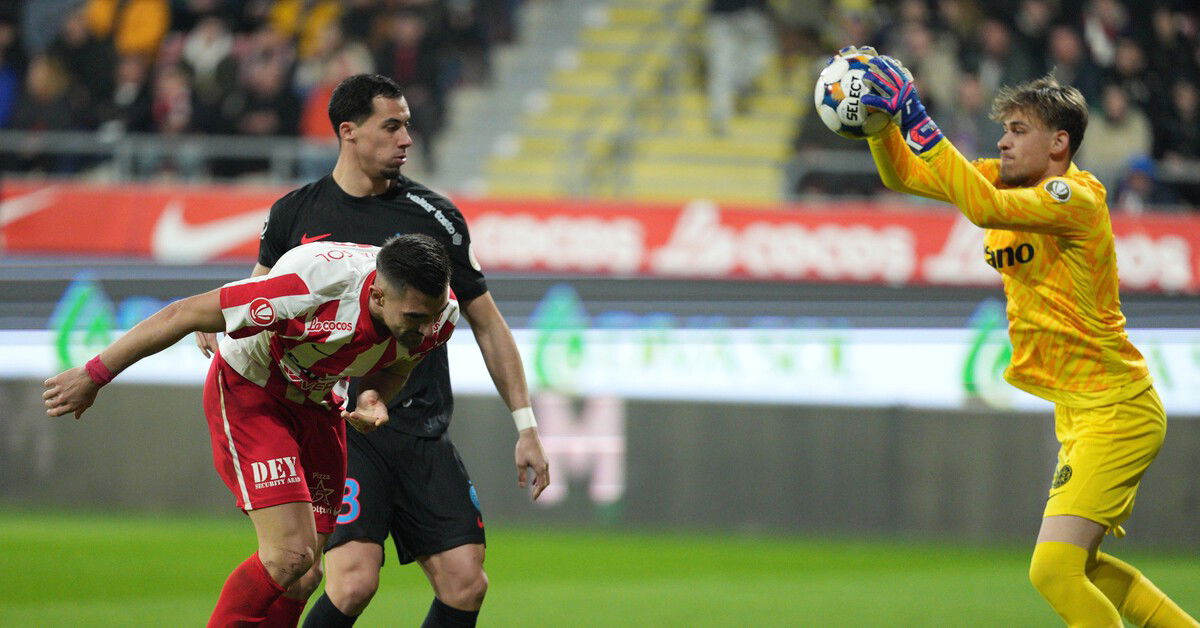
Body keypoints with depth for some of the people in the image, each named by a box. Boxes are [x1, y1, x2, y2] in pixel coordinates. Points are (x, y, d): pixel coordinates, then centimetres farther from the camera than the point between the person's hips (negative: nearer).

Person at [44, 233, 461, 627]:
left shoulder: (437, 313, -19)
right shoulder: (308, 291, -38)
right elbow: (184, 315, -27)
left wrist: (373, 397, -20)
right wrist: (94, 375, -19)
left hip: (320, 403, 6)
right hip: (249, 393, -6)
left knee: (304, 578, -1)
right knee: (291, 554, -20)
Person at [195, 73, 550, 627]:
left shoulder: (435, 217, 4)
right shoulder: (297, 213, 3)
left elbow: (486, 322, 11)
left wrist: (526, 426, 7)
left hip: (422, 432, 2)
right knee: (354, 579, -21)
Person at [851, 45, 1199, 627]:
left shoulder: (1076, 196, -19)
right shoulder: (1008, 181, 7)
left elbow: (984, 207, -35)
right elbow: (903, 174, 8)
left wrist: (915, 119, -34)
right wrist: (880, 118, -10)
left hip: (1116, 414, -10)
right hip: (1080, 414, 10)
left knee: (1054, 571, -18)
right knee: (1076, 568, 21)